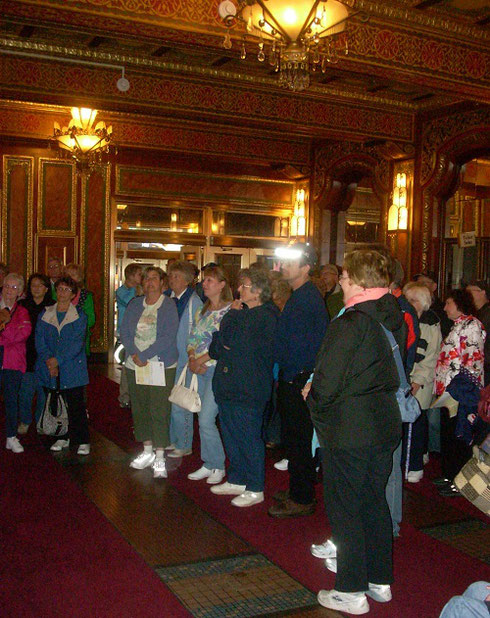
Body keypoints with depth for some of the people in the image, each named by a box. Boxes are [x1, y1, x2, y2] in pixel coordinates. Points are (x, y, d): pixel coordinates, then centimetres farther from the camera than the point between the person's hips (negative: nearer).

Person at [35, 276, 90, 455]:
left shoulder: (79, 316, 0)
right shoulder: (45, 315, 9)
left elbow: (77, 343, -8)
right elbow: (39, 340, 3)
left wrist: (58, 359, -16)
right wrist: (48, 360, -12)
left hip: (72, 368, -3)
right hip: (51, 369, 3)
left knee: (75, 405, -4)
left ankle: (83, 441, 4)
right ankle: (63, 438, 21)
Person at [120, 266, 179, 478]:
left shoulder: (169, 306, -5)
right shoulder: (134, 305, 9)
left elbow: (168, 337, -13)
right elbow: (124, 332, 4)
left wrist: (144, 355, -16)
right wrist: (134, 354, -12)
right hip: (135, 365, 5)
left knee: (159, 411, -5)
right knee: (140, 408, 10)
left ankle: (160, 458, 1)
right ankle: (147, 451, 24)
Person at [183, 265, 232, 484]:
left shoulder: (230, 311, -9)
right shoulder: (203, 310, 14)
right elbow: (192, 338, 14)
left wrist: (201, 360, -14)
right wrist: (192, 359, -3)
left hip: (218, 368, -7)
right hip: (201, 370, 7)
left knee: (206, 420, -10)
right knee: (205, 420, 10)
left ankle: (217, 466, 5)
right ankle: (209, 465, 20)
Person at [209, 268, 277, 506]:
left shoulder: (265, 316, -14)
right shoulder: (244, 312, 16)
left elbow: (228, 339, -20)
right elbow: (218, 344, 15)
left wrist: (233, 313, -7)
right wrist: (218, 345, -7)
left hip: (248, 390, -9)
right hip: (229, 386, 9)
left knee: (249, 438, -1)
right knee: (231, 436, 17)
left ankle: (255, 489, 10)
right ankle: (237, 480, 30)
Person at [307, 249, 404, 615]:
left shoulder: (350, 324, -20)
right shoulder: (395, 320, 4)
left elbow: (327, 382, -21)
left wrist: (315, 403, 1)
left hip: (348, 430, -8)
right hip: (385, 424, 8)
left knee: (345, 509, 5)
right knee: (375, 502, 19)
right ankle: (380, 580, 32)